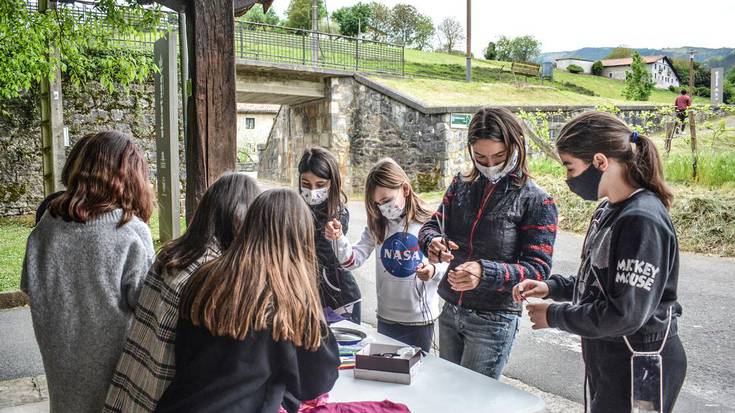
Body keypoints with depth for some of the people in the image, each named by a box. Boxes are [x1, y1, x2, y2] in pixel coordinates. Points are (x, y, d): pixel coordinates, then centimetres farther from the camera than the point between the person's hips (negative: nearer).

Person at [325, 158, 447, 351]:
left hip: (420, 320, -3)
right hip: (386, 318, 4)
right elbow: (353, 260, -7)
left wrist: (433, 271, -25)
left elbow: (447, 264, -4)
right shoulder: (377, 226, 1)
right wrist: (338, 238, -24)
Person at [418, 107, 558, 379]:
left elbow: (537, 269, -15)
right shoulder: (462, 185, 2)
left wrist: (484, 272, -31)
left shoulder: (536, 201, -11)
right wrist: (433, 242, -18)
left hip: (493, 321, -5)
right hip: (449, 312, 5)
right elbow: (432, 225, 7)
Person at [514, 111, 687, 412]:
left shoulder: (642, 220, -23)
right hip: (608, 359, 8)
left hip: (640, 368, -8)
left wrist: (554, 316, -15)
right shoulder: (609, 210, 4)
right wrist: (552, 286, 1)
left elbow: (625, 314, -26)